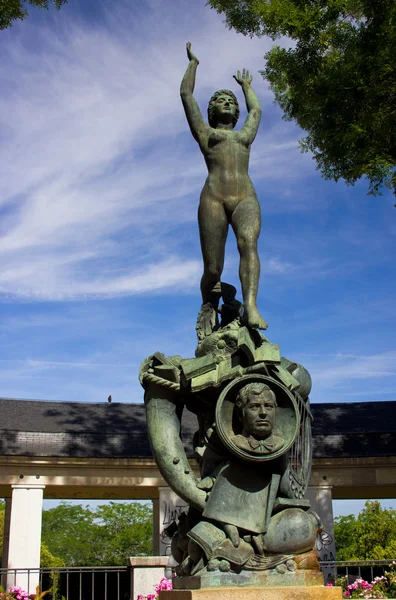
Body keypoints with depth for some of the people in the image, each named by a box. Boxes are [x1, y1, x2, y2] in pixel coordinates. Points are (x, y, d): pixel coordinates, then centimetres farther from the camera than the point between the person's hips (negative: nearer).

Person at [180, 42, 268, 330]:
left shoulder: (246, 135, 32)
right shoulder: (204, 132, 24)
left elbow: (256, 110, 51)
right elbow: (186, 94, 28)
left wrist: (247, 86, 65)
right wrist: (193, 62, 41)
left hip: (246, 198, 2)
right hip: (213, 198, -2)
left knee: (248, 243, -29)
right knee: (213, 270, -10)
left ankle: (251, 307, -47)